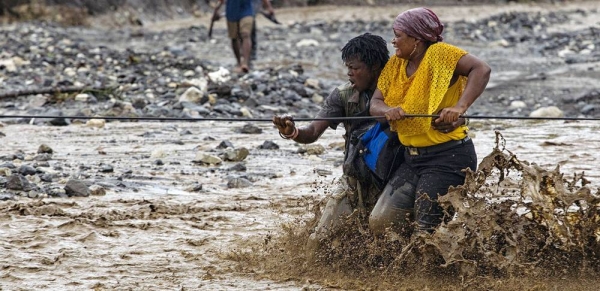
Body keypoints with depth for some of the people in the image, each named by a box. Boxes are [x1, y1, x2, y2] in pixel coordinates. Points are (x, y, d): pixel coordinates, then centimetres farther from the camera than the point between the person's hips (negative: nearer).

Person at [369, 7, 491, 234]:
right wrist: (388, 110, -19)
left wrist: (460, 107, -35)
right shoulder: (394, 65, 8)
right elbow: (375, 103, 5)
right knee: (379, 222, 2)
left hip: (448, 157, -8)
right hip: (412, 159, 8)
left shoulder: (439, 54, -13)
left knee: (427, 230, -12)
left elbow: (481, 70, -23)